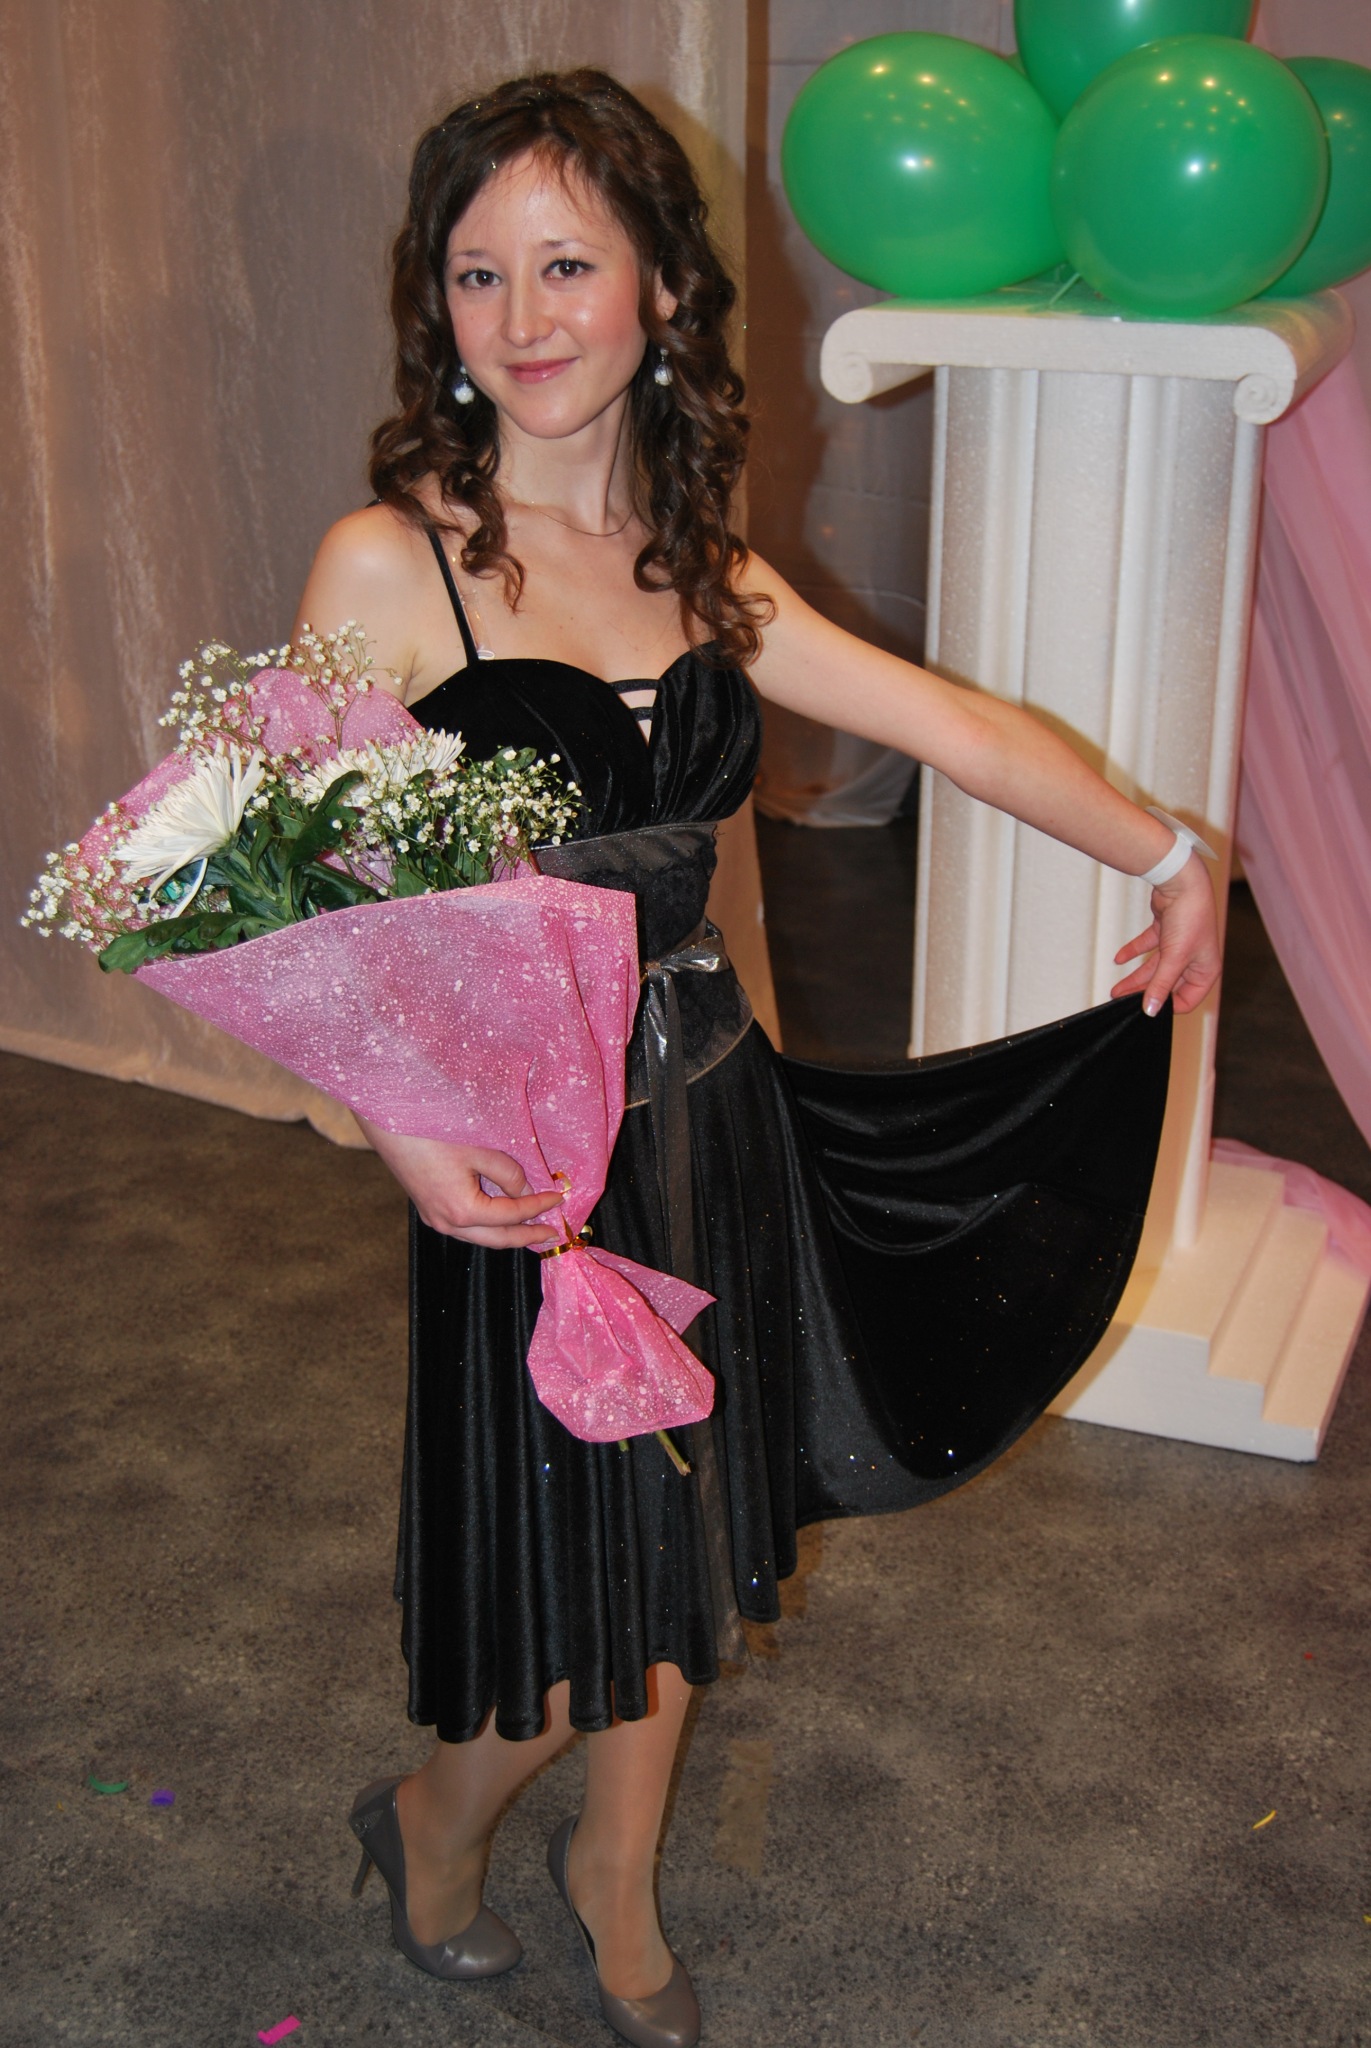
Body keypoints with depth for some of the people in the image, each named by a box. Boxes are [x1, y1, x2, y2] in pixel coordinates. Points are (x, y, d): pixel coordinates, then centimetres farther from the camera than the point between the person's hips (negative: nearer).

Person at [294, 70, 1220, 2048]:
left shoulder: (707, 577, 4)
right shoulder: (389, 564, -13)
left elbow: (956, 722, 9)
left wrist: (1163, 854, 4)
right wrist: (405, 1125, -29)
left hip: (715, 1120, 6)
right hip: (529, 1159, -5)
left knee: (676, 1544, 20)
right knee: (579, 1575, 6)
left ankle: (617, 1883, 46)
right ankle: (434, 1814, 40)